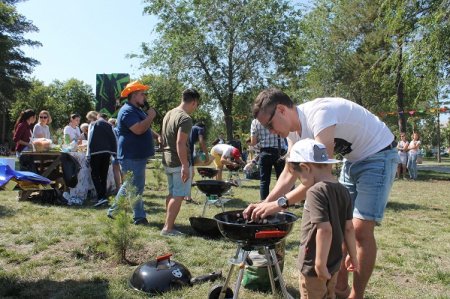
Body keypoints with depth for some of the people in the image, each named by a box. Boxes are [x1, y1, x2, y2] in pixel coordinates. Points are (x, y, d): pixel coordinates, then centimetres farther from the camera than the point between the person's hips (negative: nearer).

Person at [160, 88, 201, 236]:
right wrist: (185, 166, -24)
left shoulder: (169, 114, 11)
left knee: (172, 193, 19)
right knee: (179, 195, -2)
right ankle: (168, 228, 1)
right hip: (179, 163, -9)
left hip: (167, 161, 9)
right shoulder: (185, 118, -17)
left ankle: (168, 223, 28)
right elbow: (180, 143, -24)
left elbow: (162, 138, 17)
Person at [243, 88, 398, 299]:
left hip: (378, 155, -8)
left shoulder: (319, 113, -32)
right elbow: (289, 173, -3)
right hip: (353, 159, 9)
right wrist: (265, 204, -16)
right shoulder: (294, 129, -5)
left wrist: (279, 203, -37)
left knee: (360, 228, -13)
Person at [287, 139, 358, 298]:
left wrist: (320, 263, -21)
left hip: (313, 264, -8)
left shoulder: (315, 191, -23)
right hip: (334, 262, 8)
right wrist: (352, 255, 15)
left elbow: (324, 229, -28)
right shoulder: (343, 190, 0)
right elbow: (349, 227, 6)